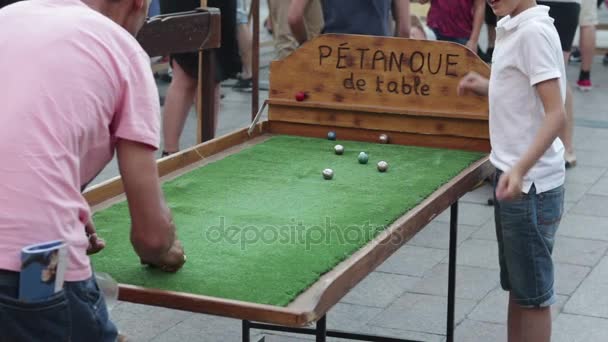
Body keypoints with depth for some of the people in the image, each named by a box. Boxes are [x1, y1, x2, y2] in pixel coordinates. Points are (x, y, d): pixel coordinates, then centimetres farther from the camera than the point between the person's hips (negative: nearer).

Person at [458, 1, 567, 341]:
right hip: (513, 175, 10)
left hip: (530, 183, -10)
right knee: (517, 286, 18)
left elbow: (556, 114, -25)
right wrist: (491, 88, 11)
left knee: (532, 292, 2)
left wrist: (520, 169, -34)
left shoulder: (533, 32, -19)